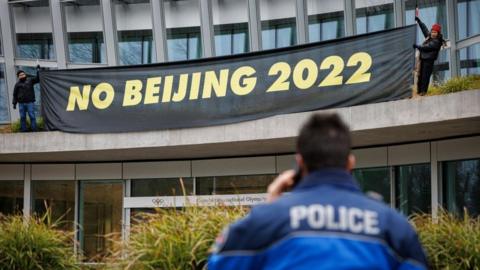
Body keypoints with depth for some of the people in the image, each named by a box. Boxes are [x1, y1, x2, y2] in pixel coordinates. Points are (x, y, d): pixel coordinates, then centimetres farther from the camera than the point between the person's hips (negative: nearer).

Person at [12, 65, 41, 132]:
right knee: (22, 117, 5)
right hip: (21, 103, 2)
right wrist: (14, 103, 6)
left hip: (30, 102, -2)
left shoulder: (30, 80, 7)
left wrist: (38, 70, -10)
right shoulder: (17, 84, 9)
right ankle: (23, 130, 12)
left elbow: (37, 79, -2)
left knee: (32, 116, -3)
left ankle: (34, 129, 1)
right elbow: (15, 94, 12)